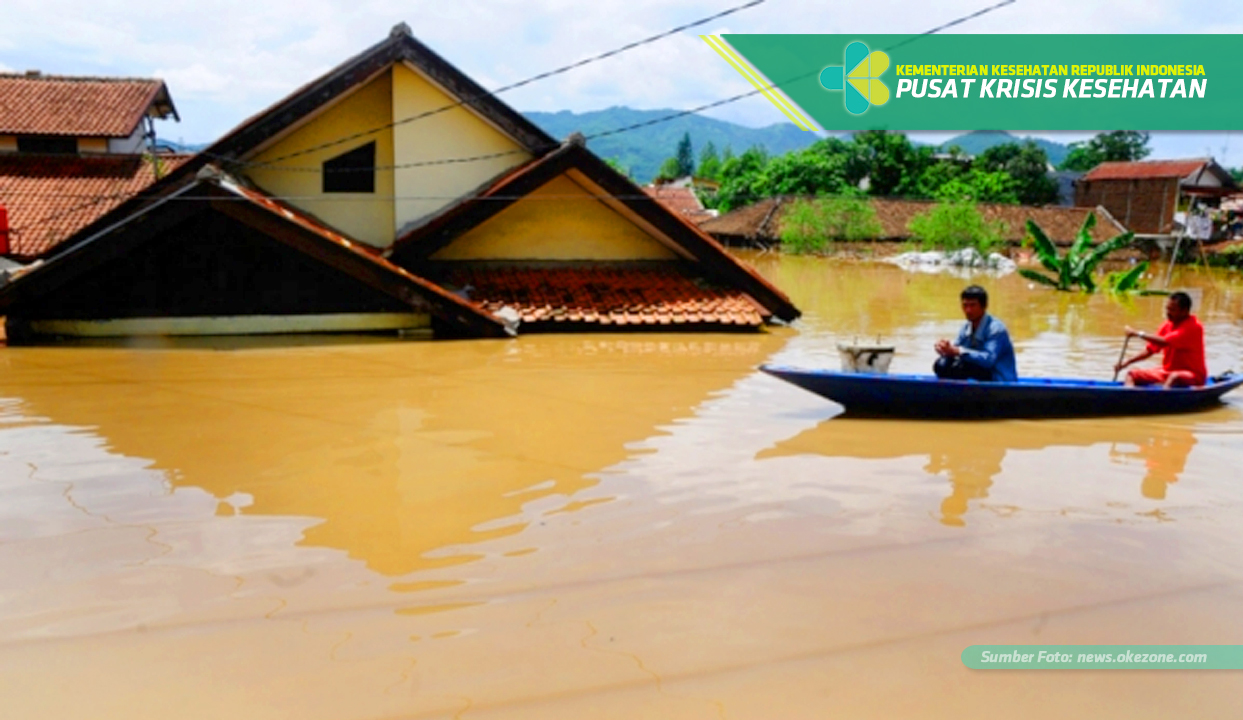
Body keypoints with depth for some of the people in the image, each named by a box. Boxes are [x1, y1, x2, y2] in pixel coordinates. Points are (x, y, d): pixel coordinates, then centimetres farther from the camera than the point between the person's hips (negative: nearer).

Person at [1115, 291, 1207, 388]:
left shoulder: (1194, 326, -15)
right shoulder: (1168, 326, 9)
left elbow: (1164, 342, -27)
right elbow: (1151, 349, 10)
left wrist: (1138, 334, -21)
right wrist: (1128, 362, -1)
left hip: (1192, 376, -7)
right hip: (1167, 371, 8)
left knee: (1175, 377, -40)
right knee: (1132, 374, -7)